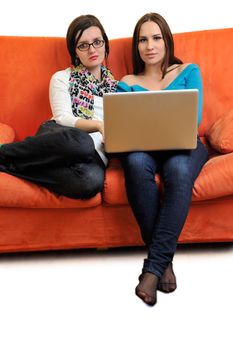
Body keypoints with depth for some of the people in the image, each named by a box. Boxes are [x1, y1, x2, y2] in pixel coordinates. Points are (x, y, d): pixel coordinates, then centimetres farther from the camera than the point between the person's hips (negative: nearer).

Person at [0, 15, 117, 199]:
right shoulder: (62, 78, 13)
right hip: (59, 138, -2)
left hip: (95, 152, 2)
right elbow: (63, 118, -2)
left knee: (91, 180, -39)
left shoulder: (116, 85, 23)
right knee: (80, 142, -43)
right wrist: (98, 125, -18)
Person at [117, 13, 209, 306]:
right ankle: (164, 260, -29)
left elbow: (193, 118, 1)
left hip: (183, 144, 0)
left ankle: (153, 265, -35)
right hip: (141, 147, 1)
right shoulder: (127, 83, 19)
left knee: (178, 169, -39)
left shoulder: (188, 72, 17)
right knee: (136, 163, -38)